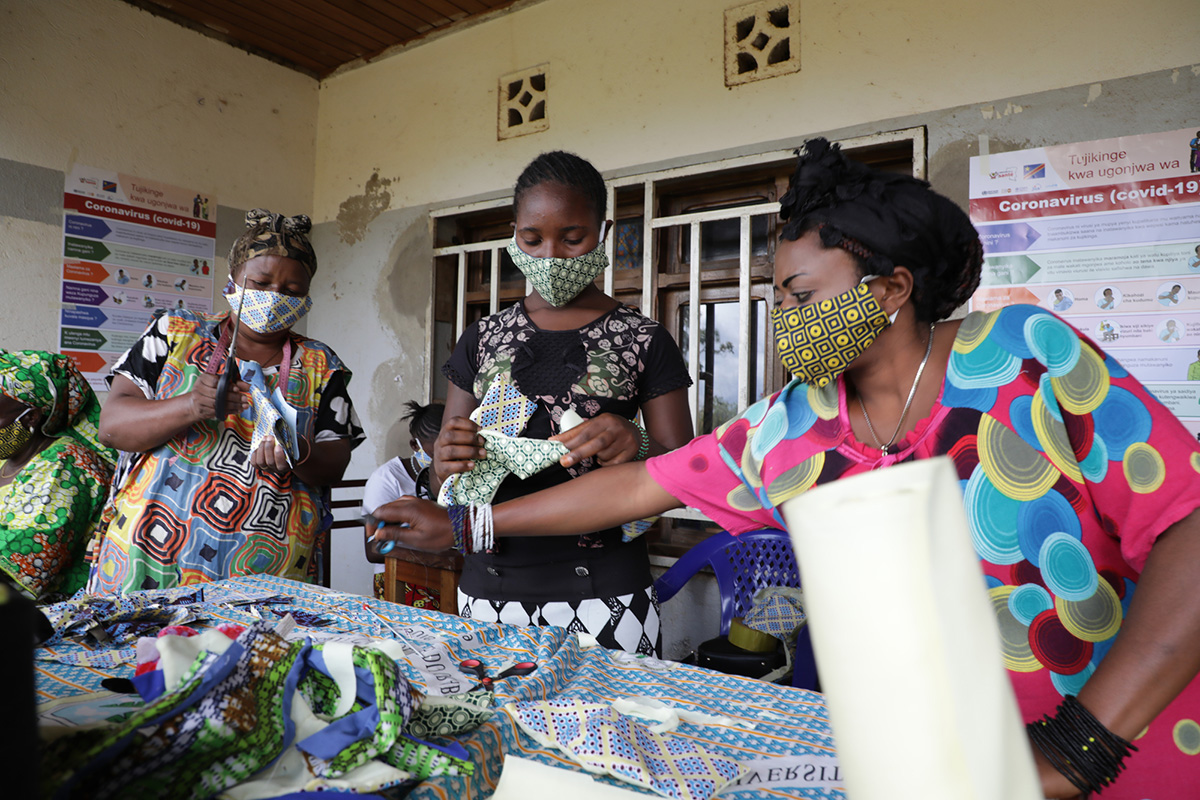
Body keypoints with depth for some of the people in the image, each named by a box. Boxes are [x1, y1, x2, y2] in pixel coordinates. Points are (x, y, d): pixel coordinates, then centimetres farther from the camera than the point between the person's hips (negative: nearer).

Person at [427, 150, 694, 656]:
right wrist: (446, 464, -13)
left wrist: (637, 450, -22)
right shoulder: (483, 340, 9)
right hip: (489, 588, 3)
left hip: (604, 596, -2)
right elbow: (444, 482, 11)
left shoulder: (644, 343, 1)